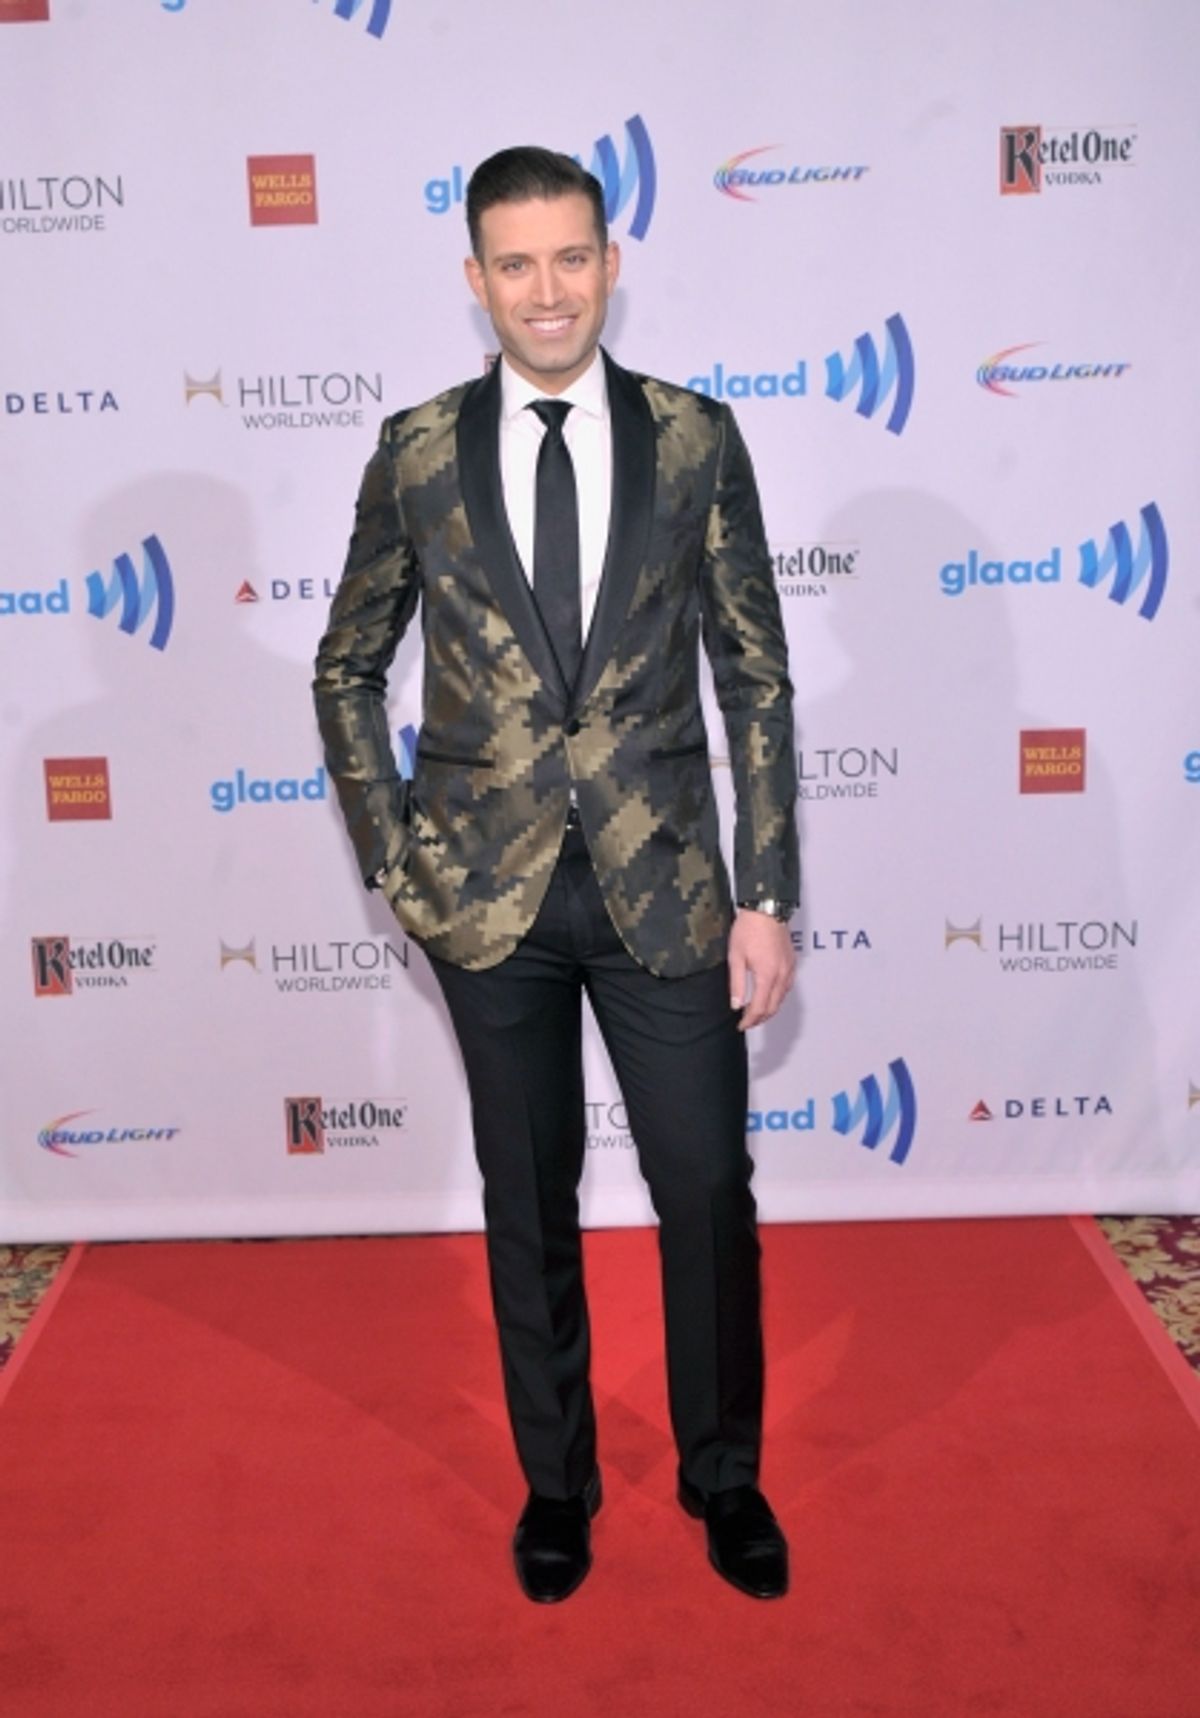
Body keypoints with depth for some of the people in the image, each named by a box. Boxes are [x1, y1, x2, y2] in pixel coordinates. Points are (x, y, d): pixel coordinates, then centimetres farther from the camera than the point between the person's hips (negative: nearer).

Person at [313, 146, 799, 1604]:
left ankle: (724, 1475, 33)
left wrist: (766, 897, -4)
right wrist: (393, 856, 0)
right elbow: (347, 671, 9)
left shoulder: (696, 440, 0)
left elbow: (756, 681, 0)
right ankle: (555, 1479, 36)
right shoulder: (417, 454, 1)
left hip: (663, 883, 0)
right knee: (528, 1198, 13)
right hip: (489, 892, 1)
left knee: (706, 1184, 7)